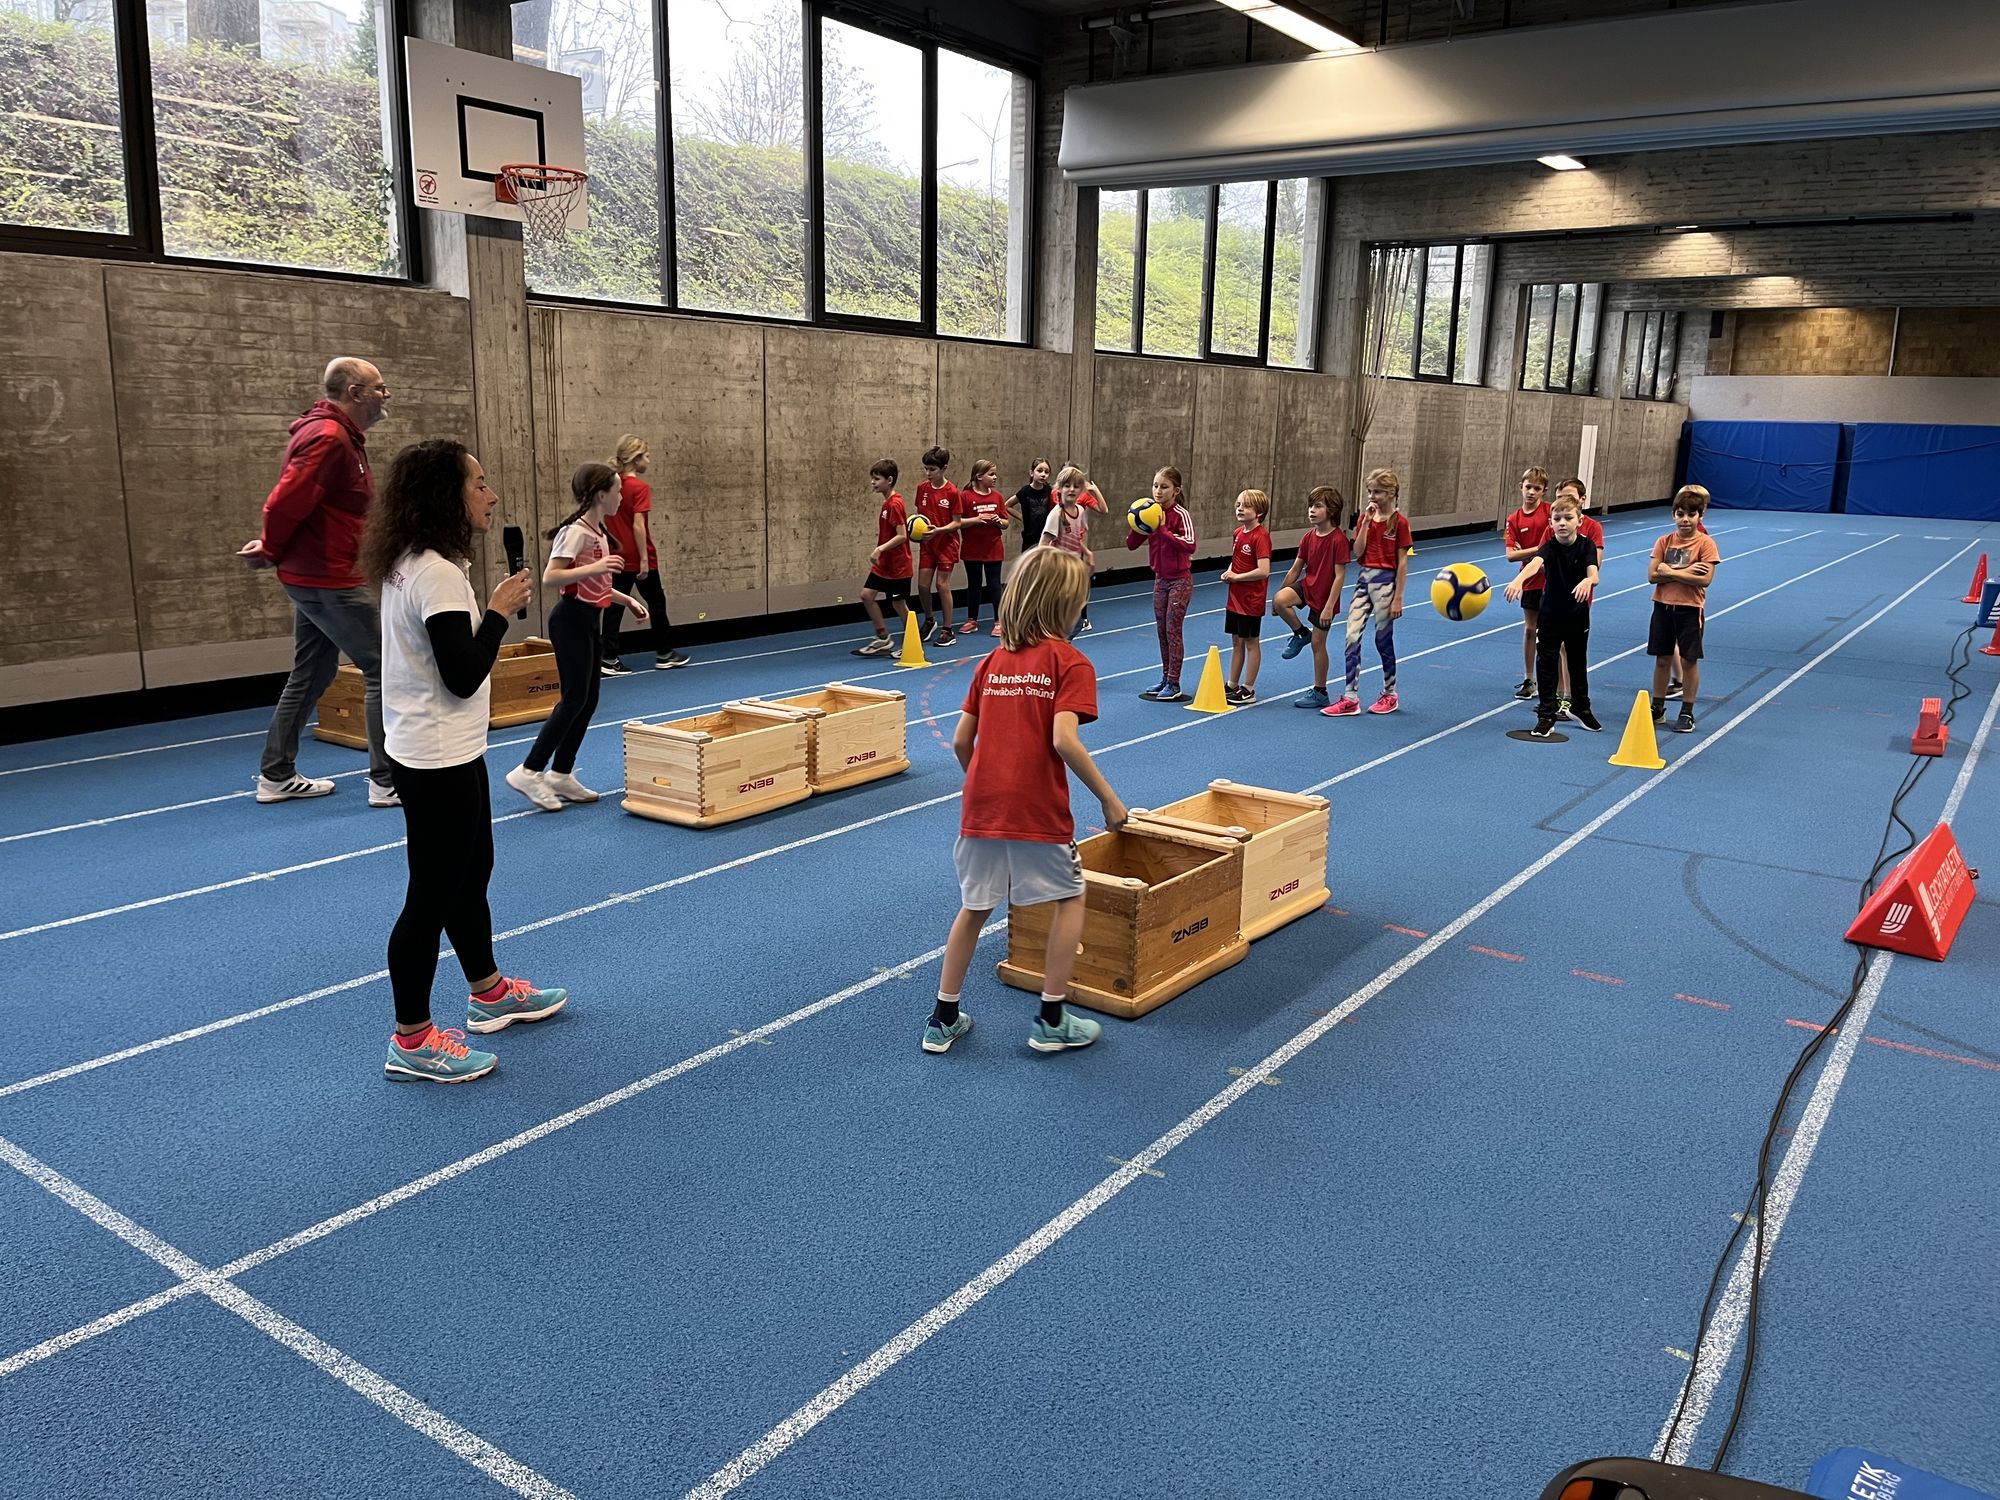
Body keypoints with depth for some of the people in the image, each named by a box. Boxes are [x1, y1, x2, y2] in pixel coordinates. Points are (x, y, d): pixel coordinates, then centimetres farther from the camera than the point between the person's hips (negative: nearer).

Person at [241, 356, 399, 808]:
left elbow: (290, 503, 19)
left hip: (313, 578, 11)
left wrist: (275, 547, 5)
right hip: (329, 579, -11)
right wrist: (273, 550, -8)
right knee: (383, 671, -5)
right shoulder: (328, 438, -19)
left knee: (310, 676, 17)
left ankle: (276, 777, 26)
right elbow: (286, 501, -25)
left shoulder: (339, 436, 15)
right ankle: (387, 782, -2)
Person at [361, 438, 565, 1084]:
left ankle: (489, 993, 40)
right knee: (433, 896, 1)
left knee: (470, 874, 23)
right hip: (439, 763, -10)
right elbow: (464, 676, -25)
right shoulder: (437, 574, -23)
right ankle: (412, 1041, 14)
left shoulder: (409, 565, 7)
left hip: (442, 754, 11)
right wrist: (499, 611, -15)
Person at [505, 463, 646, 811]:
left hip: (589, 620, 10)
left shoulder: (598, 532, 13)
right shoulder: (576, 531, -15)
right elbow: (550, 577, -24)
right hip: (572, 620, -10)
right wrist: (593, 567, -32)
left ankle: (561, 775, 16)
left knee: (588, 701, 9)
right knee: (574, 699, -10)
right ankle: (529, 771, -6)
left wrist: (628, 601, 16)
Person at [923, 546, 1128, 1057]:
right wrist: (1109, 799, -9)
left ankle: (944, 1019, 25)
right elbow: (1063, 740, -18)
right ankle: (1052, 1021, 17)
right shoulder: (1070, 662, -5)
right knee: (1070, 898, 16)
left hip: (981, 806, 5)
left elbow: (961, 741, 11)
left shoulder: (992, 661, 11)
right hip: (1039, 810, -5)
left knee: (974, 906, 20)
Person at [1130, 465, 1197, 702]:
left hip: (1180, 580, -7)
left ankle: (1174, 685, 3)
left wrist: (1162, 528, -31)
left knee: (1173, 630, -4)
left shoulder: (1181, 514, -16)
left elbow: (1189, 546, -31)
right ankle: (1165, 679, 23)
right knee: (1161, 631, 12)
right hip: (1160, 579, 7)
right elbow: (1131, 545, 3)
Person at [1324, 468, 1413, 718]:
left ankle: (1389, 694, 23)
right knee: (1352, 637, -2)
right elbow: (1358, 552, -3)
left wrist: (1398, 598, -11)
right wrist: (1366, 522, -11)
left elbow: (1402, 562, -9)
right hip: (1364, 578, 5)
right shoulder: (1365, 517, 7)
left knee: (1383, 639, 5)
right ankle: (1350, 699, 0)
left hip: (1385, 580, -5)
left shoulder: (1399, 522, -8)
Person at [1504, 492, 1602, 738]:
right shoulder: (1550, 547, -15)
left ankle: (1580, 708, 35)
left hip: (1578, 613, 1)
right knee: (1546, 663, -1)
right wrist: (1519, 580, -59)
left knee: (1578, 662, 16)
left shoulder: (1586, 545, -11)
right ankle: (1546, 717, 6)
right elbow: (1535, 563, -37)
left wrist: (1587, 581, -52)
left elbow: (1593, 574, -26)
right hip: (1550, 613, -1)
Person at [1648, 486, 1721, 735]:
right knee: (1662, 659, 11)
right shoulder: (1664, 541, 3)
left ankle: (1687, 713, 13)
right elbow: (1652, 576, -6)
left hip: (1690, 608, -3)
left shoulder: (1705, 543, -7)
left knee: (1689, 660, 3)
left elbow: (1704, 579, -18)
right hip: (1663, 605, 3)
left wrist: (1670, 572, -16)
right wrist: (1684, 572, -16)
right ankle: (1657, 708, 23)